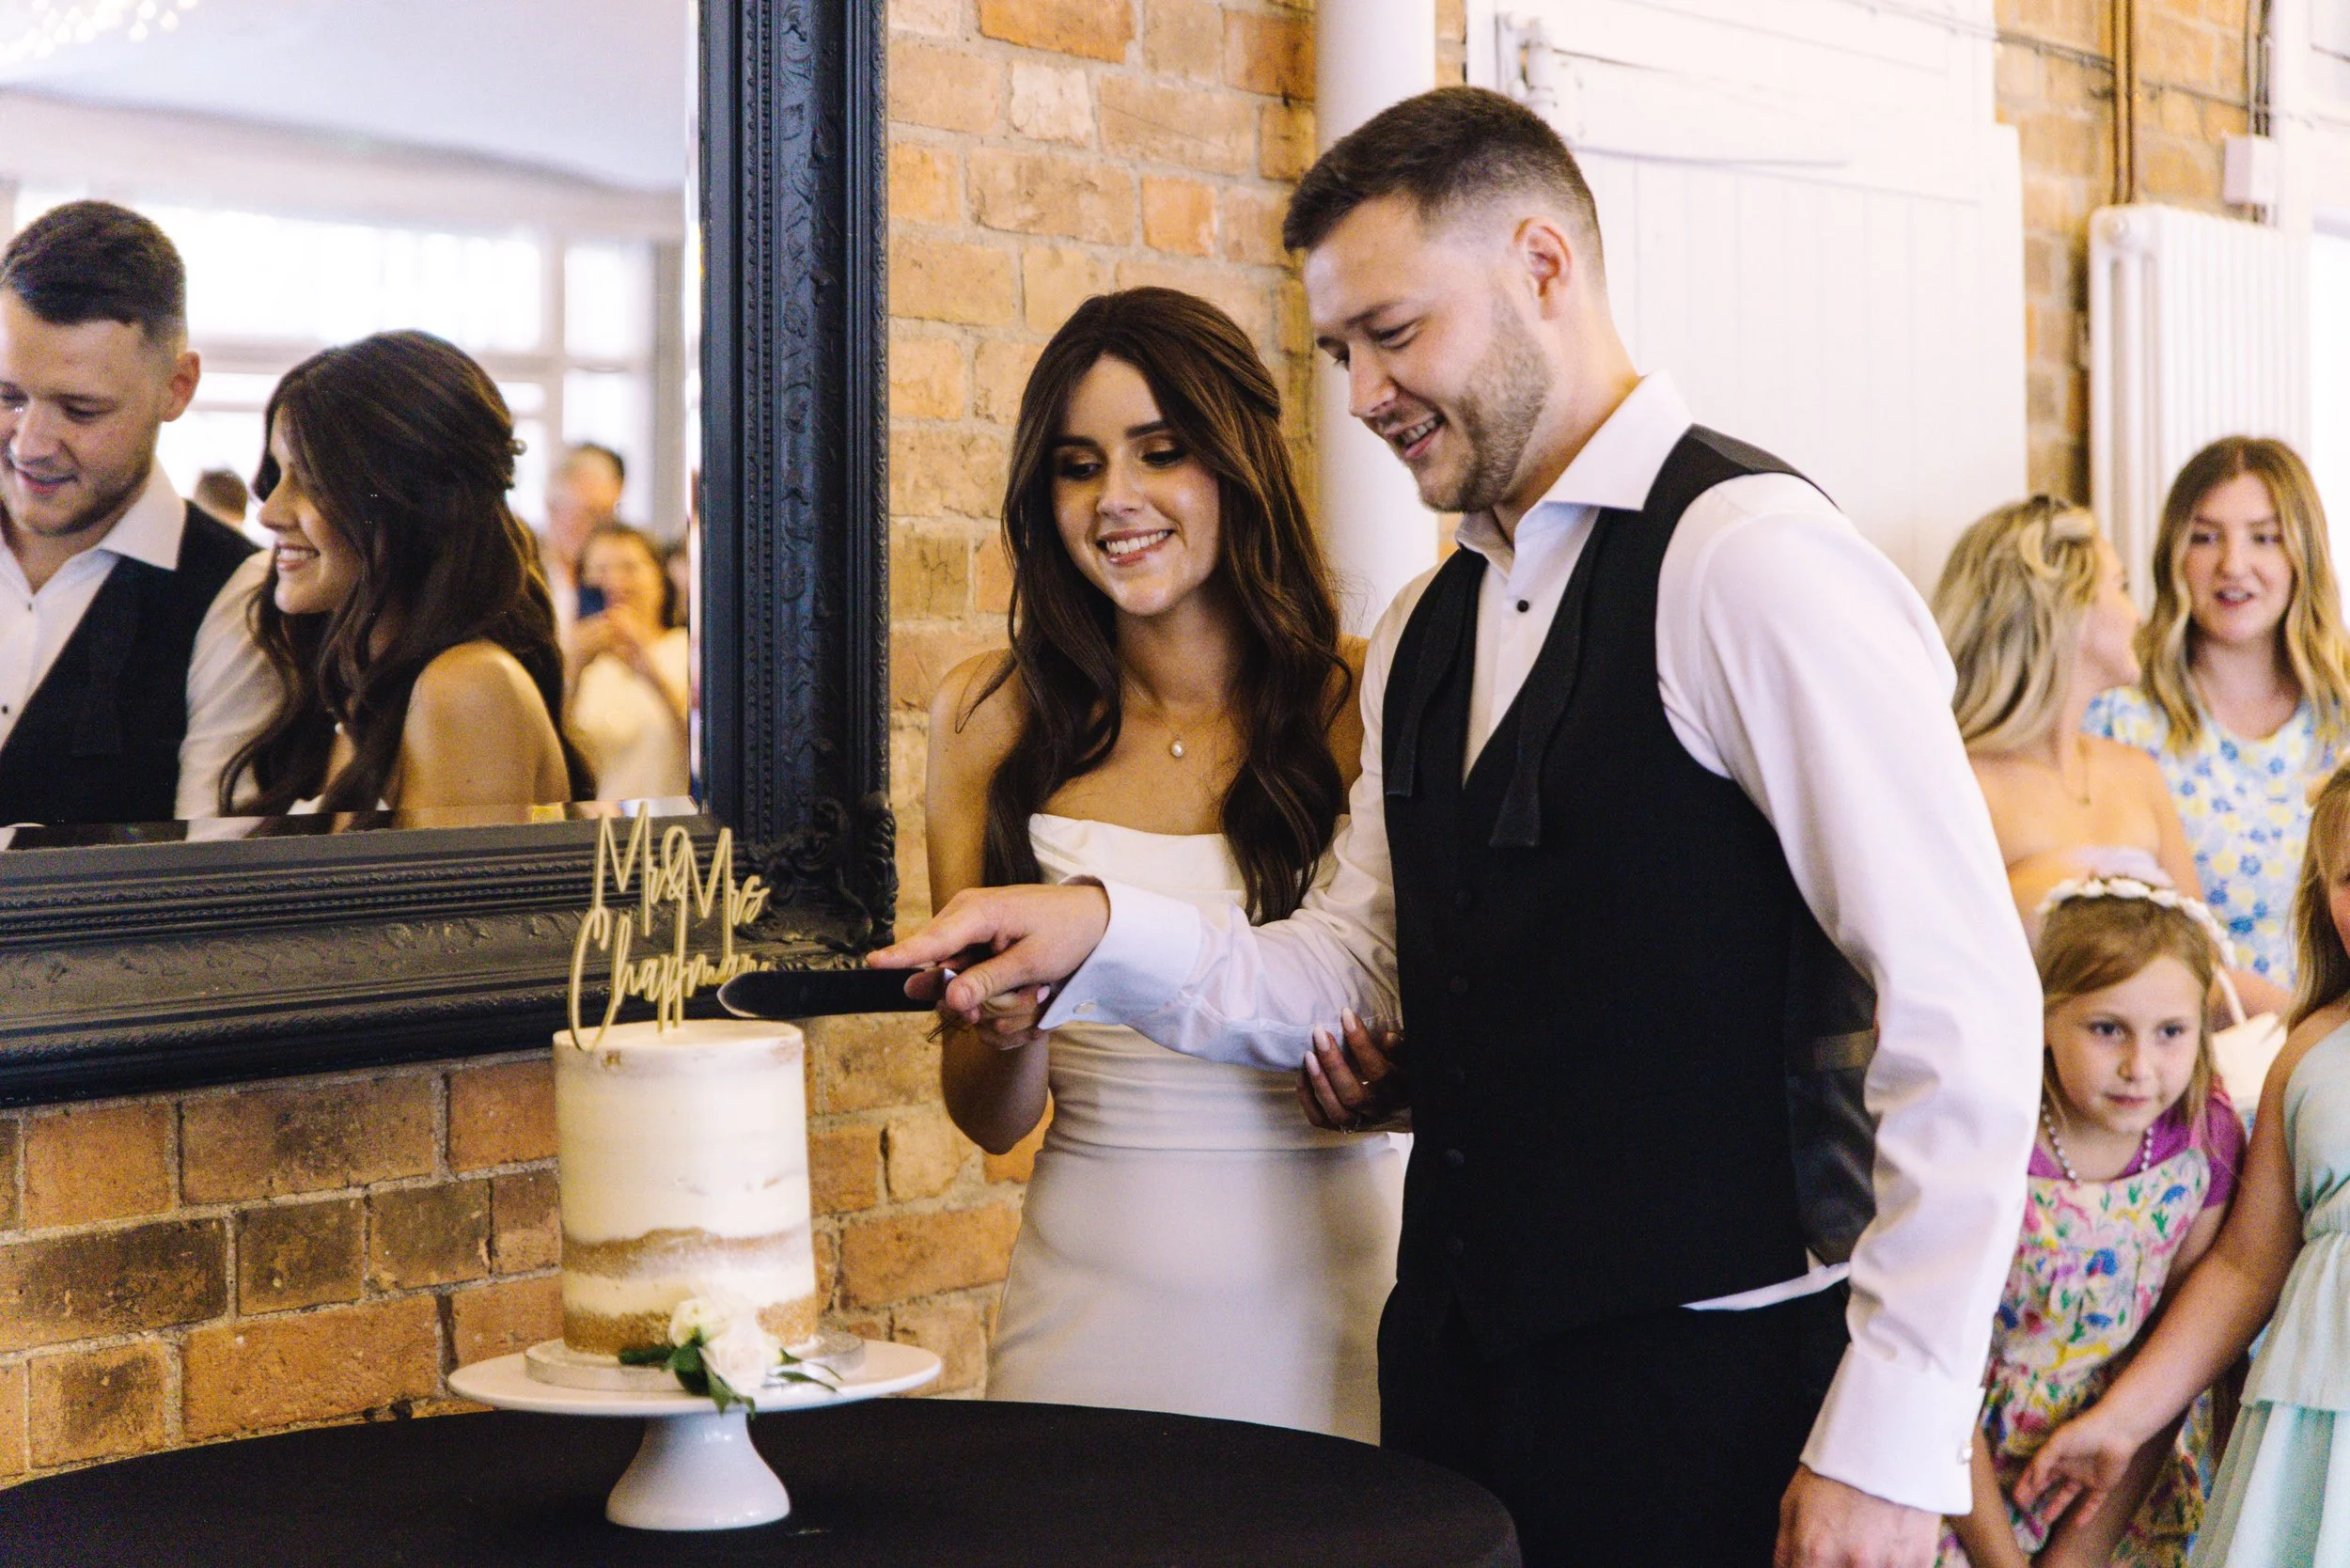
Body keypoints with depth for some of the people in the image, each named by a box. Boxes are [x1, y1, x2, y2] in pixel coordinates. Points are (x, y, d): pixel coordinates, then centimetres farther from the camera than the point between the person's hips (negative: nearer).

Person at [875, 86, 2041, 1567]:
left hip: (1708, 1391, -7)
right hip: (1458, 1372, 7)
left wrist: (1890, 1446, -18)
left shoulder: (1752, 559, -13)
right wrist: (1101, 933, -3)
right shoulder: (1421, 637, 13)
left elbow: (1964, 1008, -17)